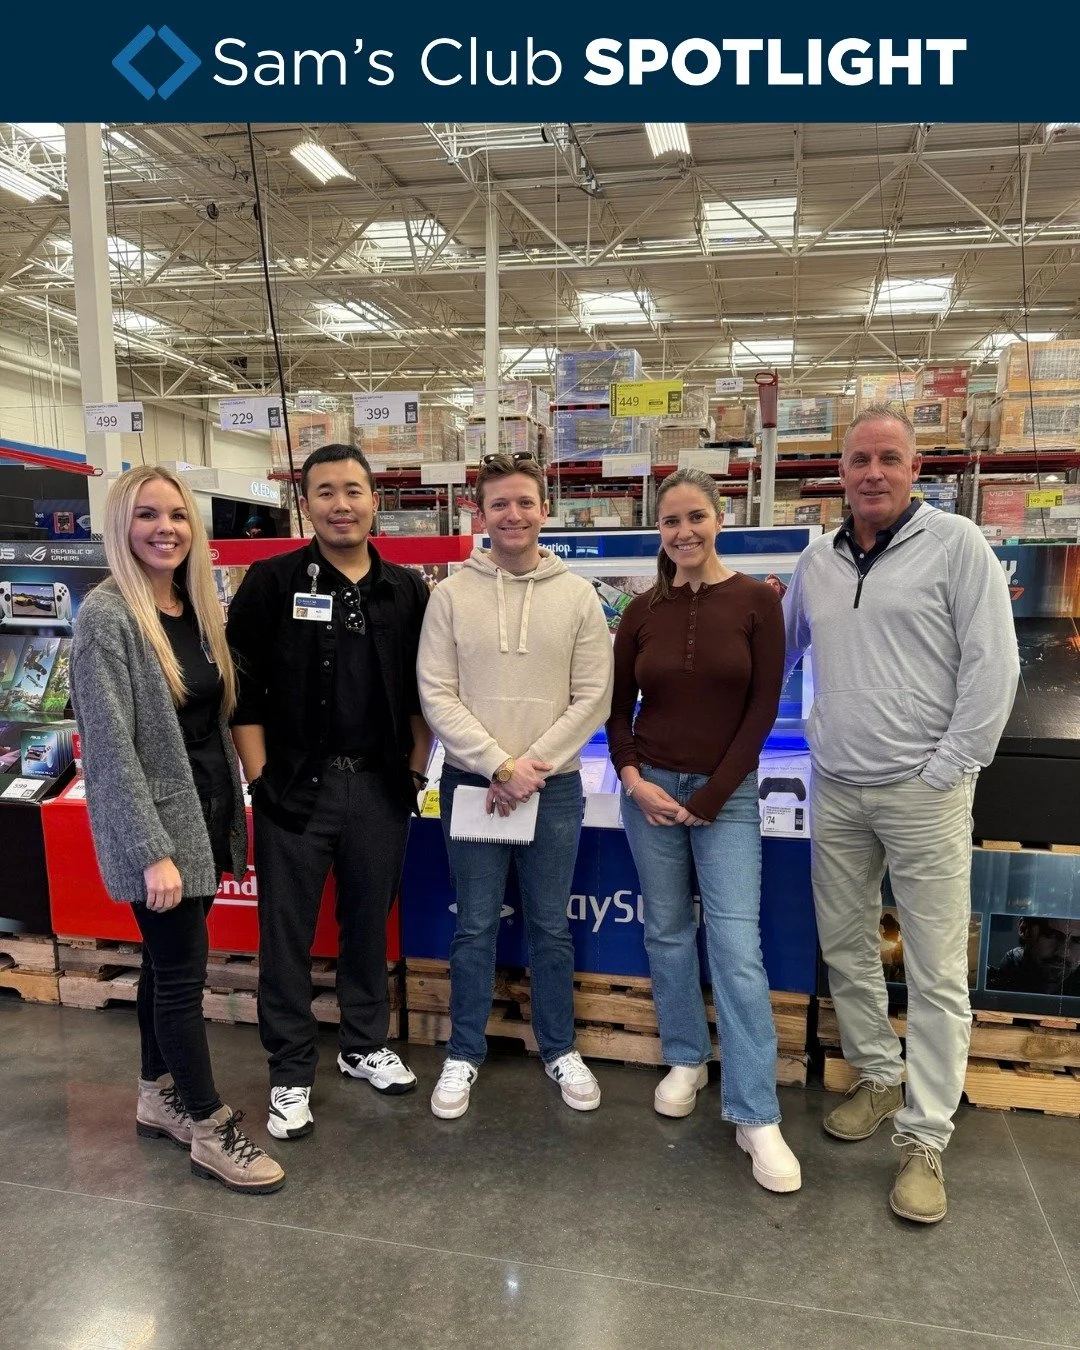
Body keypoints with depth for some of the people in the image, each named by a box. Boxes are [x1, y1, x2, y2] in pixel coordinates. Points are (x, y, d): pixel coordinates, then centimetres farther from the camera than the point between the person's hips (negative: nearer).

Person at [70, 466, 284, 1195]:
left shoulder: (197, 608, 7)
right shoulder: (107, 615, -16)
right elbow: (110, 744, -19)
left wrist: (232, 815, 11)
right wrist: (152, 851, -21)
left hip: (205, 813, 7)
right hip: (155, 823, -7)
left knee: (168, 961, 19)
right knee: (183, 972, 3)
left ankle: (161, 1096, 36)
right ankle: (211, 1129, 18)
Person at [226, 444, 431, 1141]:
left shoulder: (407, 591, 5)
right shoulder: (272, 582, -3)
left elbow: (422, 692, 10)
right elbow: (244, 687, -4)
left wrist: (416, 770, 4)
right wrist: (260, 776, -8)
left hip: (380, 786, 3)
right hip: (294, 787, -2)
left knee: (370, 922, 16)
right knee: (287, 932, 7)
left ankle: (366, 1044, 37)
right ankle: (292, 1072, 24)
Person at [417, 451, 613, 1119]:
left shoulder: (578, 596, 0)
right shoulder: (452, 594, -2)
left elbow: (593, 698, -3)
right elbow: (437, 694, -6)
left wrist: (531, 766, -12)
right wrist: (500, 766, -14)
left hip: (553, 785, 1)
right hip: (472, 781, 0)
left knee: (551, 927, 13)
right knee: (475, 928, 10)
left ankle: (561, 1049, 32)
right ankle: (465, 1053, 28)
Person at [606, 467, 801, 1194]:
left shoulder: (757, 601, -5)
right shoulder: (642, 611, 3)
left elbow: (764, 707, -7)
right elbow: (618, 708, 8)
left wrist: (709, 797, -9)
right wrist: (634, 779, -8)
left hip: (727, 794, -3)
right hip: (651, 789, 3)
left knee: (737, 946, -6)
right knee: (668, 932, 11)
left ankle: (757, 1116, 3)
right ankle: (686, 1060, 30)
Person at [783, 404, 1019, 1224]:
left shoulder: (956, 546, -5)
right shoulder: (817, 563, 10)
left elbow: (993, 664, -9)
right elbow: (778, 653, 22)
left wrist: (947, 769, -12)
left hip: (922, 792, -5)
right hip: (835, 789, 5)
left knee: (937, 972, 2)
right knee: (845, 948, 15)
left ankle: (925, 1138, 16)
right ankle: (880, 1079, 35)